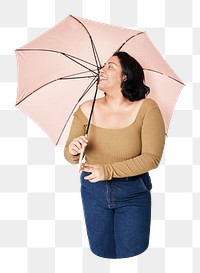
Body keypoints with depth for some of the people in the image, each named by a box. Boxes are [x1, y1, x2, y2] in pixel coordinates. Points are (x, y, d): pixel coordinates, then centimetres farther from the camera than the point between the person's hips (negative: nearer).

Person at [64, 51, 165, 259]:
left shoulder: (146, 109, -15)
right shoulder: (86, 110, -6)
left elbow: (152, 158, -20)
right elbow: (70, 157, 0)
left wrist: (108, 170, -27)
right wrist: (73, 150, -25)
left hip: (132, 193, -2)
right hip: (94, 191, 3)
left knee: (131, 254, 9)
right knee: (102, 253, 16)